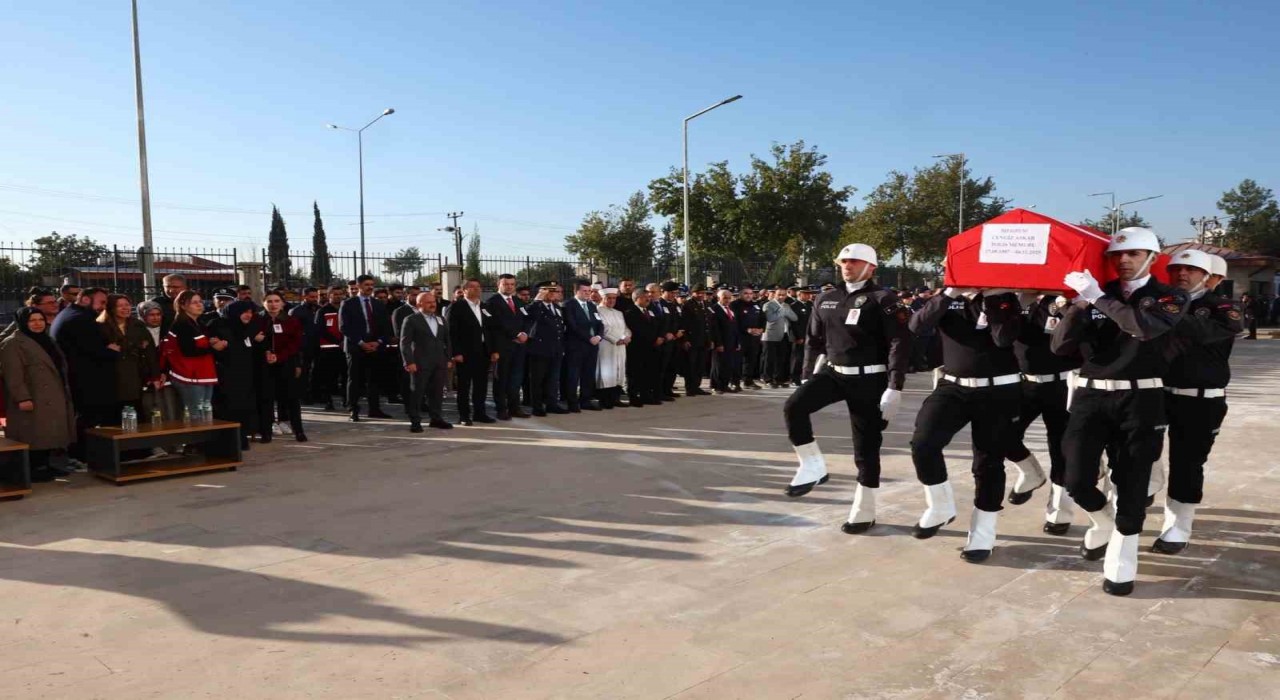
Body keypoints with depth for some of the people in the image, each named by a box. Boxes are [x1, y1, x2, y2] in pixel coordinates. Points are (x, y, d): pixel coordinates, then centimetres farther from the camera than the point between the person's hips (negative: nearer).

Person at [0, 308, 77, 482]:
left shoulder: (47, 341, 18)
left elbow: (59, 369, 23)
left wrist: (65, 393, 19)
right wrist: (22, 398, -24)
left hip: (52, 399, 8)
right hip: (33, 401, -8)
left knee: (47, 434, 9)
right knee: (34, 436, -7)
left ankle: (44, 466, 15)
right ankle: (33, 470, -2)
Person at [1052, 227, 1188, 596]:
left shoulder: (1170, 297, 2)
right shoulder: (1097, 295, 8)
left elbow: (1146, 326, -23)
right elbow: (1059, 346, -3)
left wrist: (1098, 298, -22)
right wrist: (1080, 304, -16)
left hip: (1140, 400, -1)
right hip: (1092, 396, 2)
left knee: (1132, 484, 2)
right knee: (1077, 481, -6)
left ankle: (1121, 562, 17)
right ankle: (1103, 523, 27)